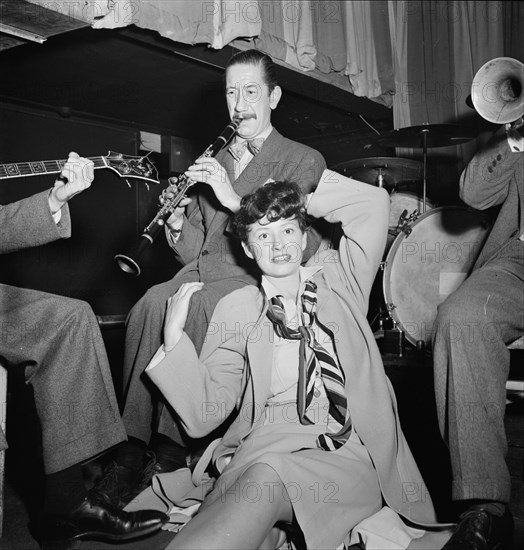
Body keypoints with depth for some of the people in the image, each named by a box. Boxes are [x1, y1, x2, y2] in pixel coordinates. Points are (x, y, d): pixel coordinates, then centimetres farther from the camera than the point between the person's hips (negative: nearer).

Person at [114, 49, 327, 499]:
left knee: (190, 307, -33)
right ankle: (133, 446, -23)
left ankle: (172, 451, -24)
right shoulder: (214, 164, 24)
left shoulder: (304, 162, 8)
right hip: (202, 273, 4)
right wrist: (177, 220, -3)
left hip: (258, 279, -4)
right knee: (151, 304, -28)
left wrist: (234, 199, -13)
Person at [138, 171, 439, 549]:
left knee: (268, 475, -31)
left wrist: (297, 192, 11)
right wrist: (174, 335, -7)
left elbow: (373, 203, 5)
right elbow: (203, 416, 5)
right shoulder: (237, 309, 13)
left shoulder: (336, 278, 17)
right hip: (263, 445, 1)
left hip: (349, 451, 0)